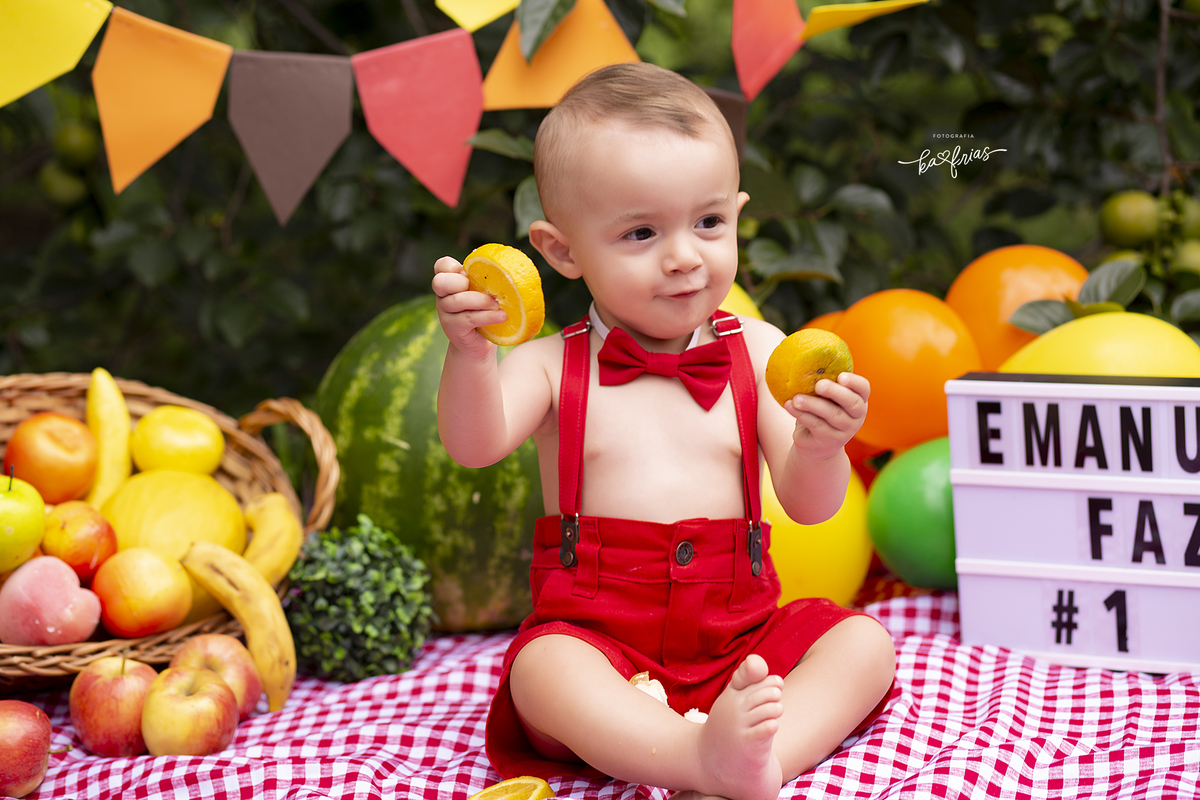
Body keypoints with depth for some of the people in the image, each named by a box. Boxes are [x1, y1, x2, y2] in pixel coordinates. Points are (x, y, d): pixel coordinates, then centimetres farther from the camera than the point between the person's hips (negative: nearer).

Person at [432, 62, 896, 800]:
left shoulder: (757, 352, 6)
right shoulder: (552, 365, 4)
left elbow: (809, 504, 0)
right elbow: (474, 446, -15)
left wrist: (820, 447, -23)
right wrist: (470, 350, -33)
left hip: (739, 635, 3)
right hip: (598, 639, -2)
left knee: (865, 642, -18)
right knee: (543, 669, -32)